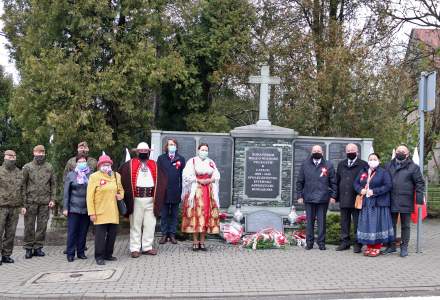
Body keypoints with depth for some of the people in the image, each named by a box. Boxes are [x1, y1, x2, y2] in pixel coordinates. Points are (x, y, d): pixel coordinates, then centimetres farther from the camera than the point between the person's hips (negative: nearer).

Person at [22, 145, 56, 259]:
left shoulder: (49, 167, 9)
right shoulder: (27, 167, 3)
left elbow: (53, 184, 11)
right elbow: (23, 184, 1)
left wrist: (52, 199, 3)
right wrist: (24, 200, -6)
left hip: (45, 202, 2)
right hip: (31, 201, -2)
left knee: (42, 226, 5)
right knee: (29, 226, 2)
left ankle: (38, 247, 15)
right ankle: (28, 248, 10)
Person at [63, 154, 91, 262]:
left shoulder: (90, 175, 6)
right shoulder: (71, 175, 5)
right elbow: (66, 192, 4)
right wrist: (65, 208, -1)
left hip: (86, 209, 1)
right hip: (74, 208, -1)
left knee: (83, 232, 7)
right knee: (72, 232, 0)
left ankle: (81, 252, 18)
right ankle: (70, 254, 8)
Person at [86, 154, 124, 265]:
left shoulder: (116, 176, 11)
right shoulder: (94, 177, -4)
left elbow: (121, 190, 27)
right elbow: (90, 196, -6)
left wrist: (120, 195, 2)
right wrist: (91, 213, -11)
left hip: (113, 212, 5)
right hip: (100, 213, -5)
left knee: (112, 233, 10)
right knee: (100, 235, -3)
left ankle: (108, 254, 25)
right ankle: (99, 257, 8)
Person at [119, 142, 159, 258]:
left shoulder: (154, 165, 10)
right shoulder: (130, 164, 2)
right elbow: (122, 177, -2)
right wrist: (127, 194, -8)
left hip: (150, 199, 3)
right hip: (136, 199, -3)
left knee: (150, 224, 6)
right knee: (135, 225, 3)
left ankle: (147, 247, 15)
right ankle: (135, 248, 8)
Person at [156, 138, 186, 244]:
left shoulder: (181, 159, 7)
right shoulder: (161, 158, 6)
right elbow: (158, 174, 2)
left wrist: (182, 189, -4)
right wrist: (158, 189, -5)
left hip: (176, 191, 1)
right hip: (164, 191, -1)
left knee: (174, 214, 7)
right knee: (164, 214, 6)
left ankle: (172, 234, 15)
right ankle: (164, 234, 13)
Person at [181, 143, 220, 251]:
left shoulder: (211, 162, 13)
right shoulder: (192, 161, 2)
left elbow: (216, 176, 9)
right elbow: (187, 176, -7)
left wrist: (209, 180, -9)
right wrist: (199, 181, -13)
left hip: (209, 191, 4)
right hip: (195, 191, -3)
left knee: (206, 214, 0)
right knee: (195, 214, -7)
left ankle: (202, 242, 5)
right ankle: (195, 242, -2)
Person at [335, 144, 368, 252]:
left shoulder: (363, 165, -1)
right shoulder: (341, 164, 14)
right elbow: (337, 181, 15)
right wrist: (337, 196, 10)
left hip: (357, 199, -5)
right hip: (344, 199, 5)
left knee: (357, 222, 2)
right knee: (344, 222, 10)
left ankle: (357, 244, 9)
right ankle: (345, 242, 18)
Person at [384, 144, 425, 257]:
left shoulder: (413, 167, 0)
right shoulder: (389, 165, 11)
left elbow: (420, 183, -2)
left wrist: (419, 200, -9)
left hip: (406, 202, -3)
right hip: (391, 201, 3)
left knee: (405, 226, 6)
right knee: (391, 224, 9)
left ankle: (404, 247, 15)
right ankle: (391, 246, 20)